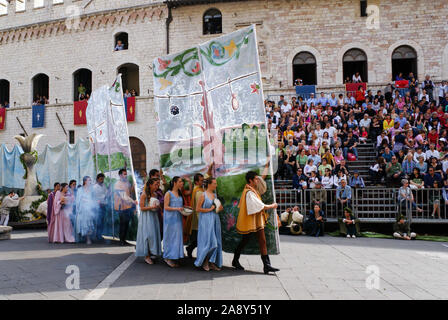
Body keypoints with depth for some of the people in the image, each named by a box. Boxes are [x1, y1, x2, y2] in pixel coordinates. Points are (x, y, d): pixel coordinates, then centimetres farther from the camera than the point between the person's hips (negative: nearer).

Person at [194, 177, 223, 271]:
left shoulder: (215, 195, 12)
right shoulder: (203, 195, -7)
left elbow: (219, 207, 25)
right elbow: (197, 209, -11)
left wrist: (219, 208, 3)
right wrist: (209, 209, -11)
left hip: (215, 220, 7)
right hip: (206, 220, -7)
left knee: (216, 242, 5)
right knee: (209, 241, -7)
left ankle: (212, 262, 12)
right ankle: (204, 262, 8)